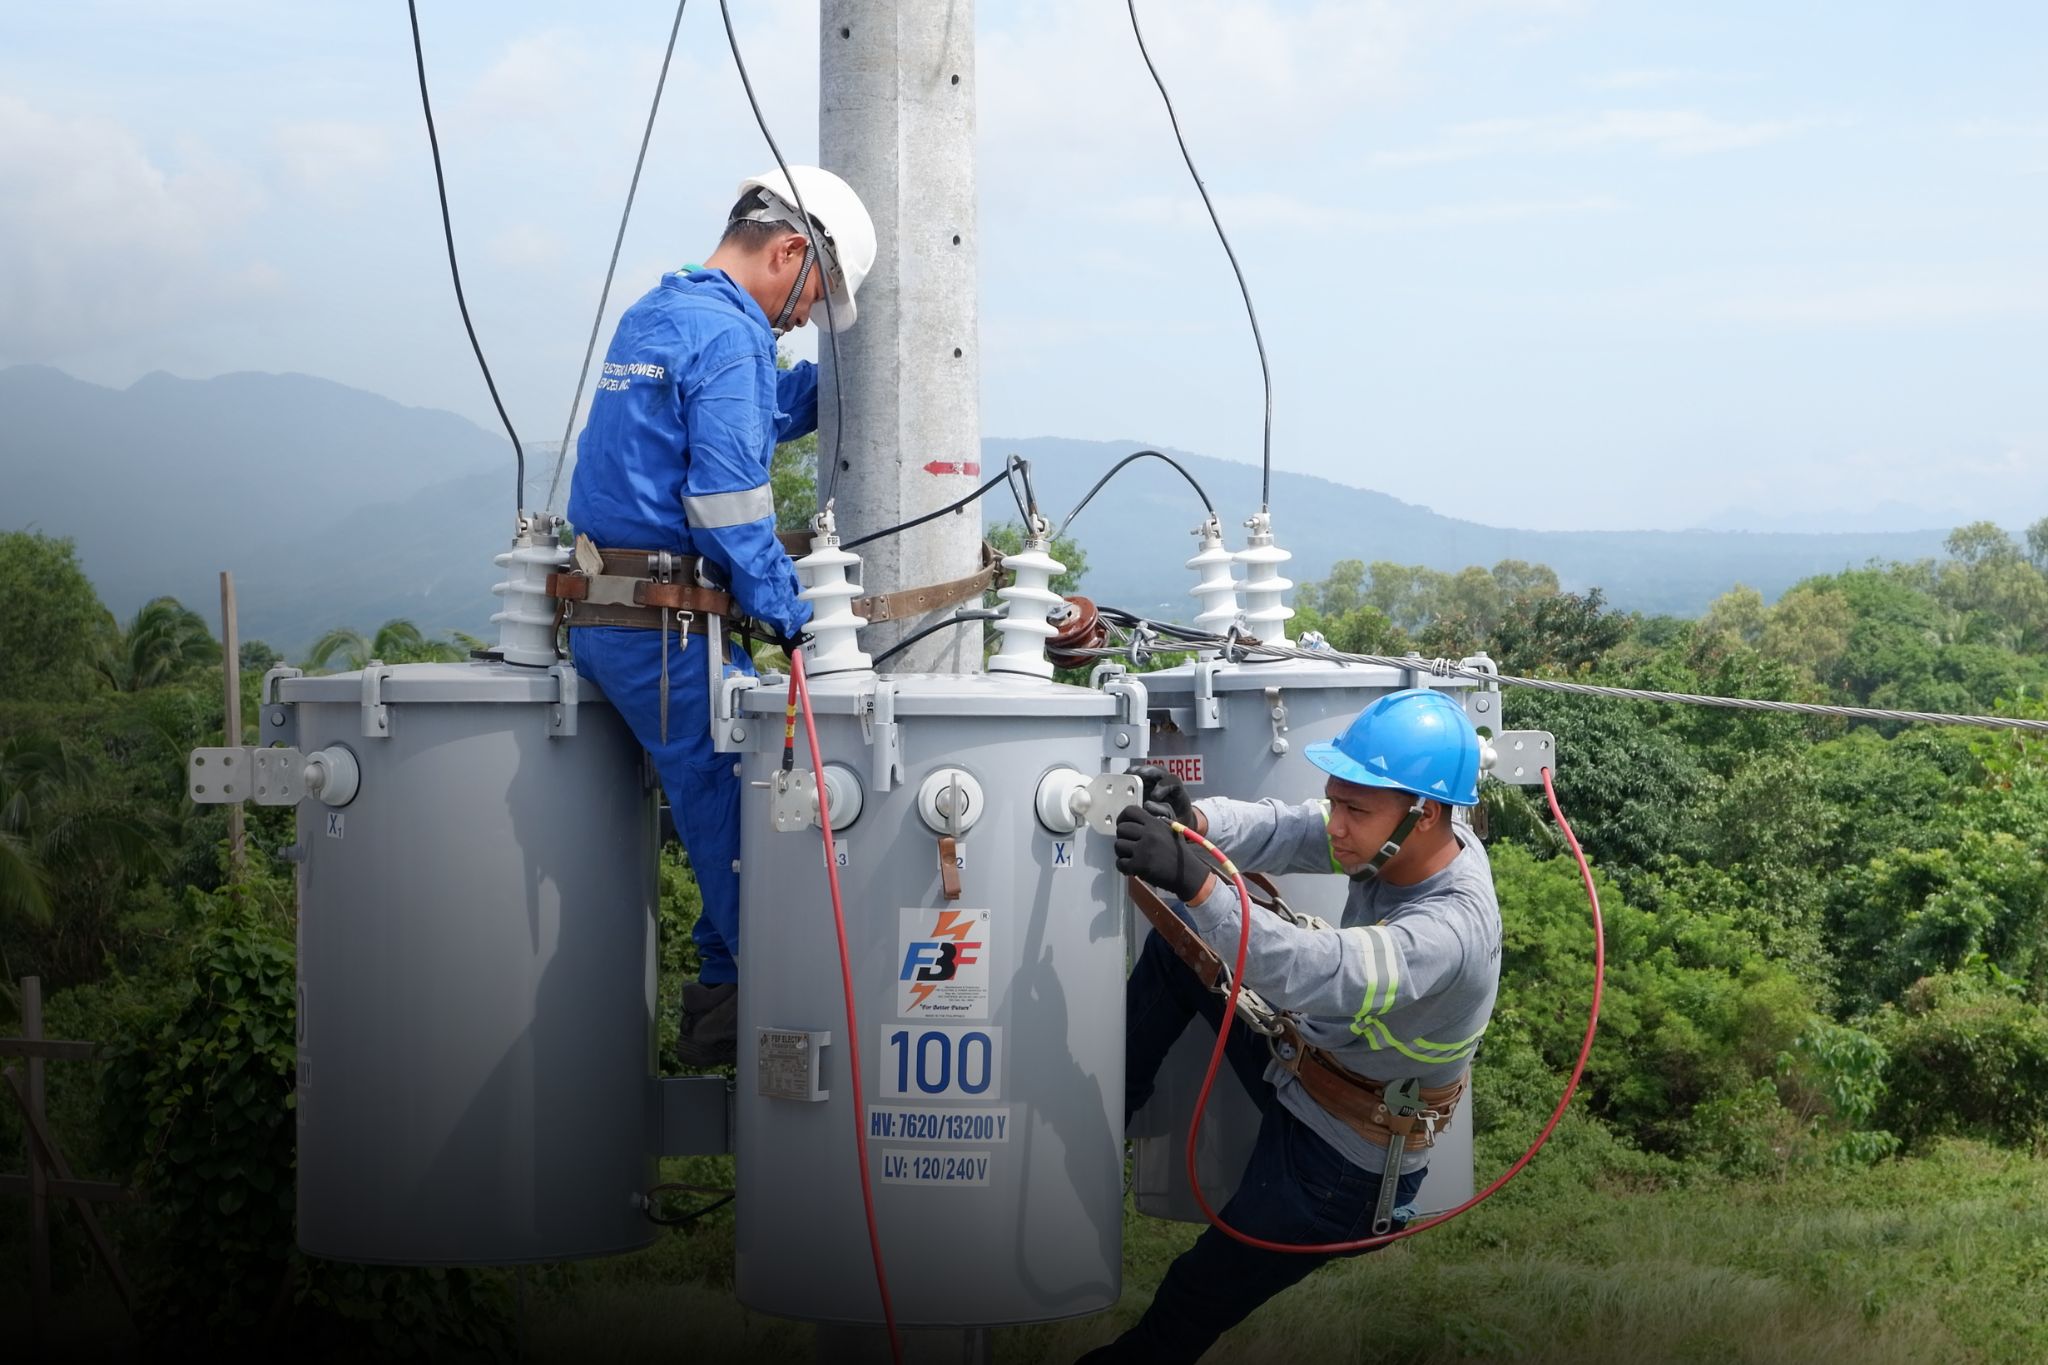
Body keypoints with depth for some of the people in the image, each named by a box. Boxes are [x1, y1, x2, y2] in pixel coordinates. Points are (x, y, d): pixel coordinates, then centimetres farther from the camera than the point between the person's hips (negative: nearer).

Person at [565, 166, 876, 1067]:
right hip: (669, 628, -10)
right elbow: (727, 495, -19)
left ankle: (724, 987, 16)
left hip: (603, 618, 10)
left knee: (725, 804, 14)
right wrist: (784, 609, -12)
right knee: (735, 811, -4)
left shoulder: (651, 316, 19)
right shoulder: (729, 333, -12)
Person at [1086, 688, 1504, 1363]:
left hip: (1342, 1163, -8)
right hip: (1299, 1069, 8)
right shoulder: (1401, 843, -14)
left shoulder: (1454, 928, -37)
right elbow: (1280, 830, -21)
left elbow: (1323, 973, -51)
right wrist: (1193, 821, -42)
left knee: (1194, 1303, 7)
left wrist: (1195, 882, -60)